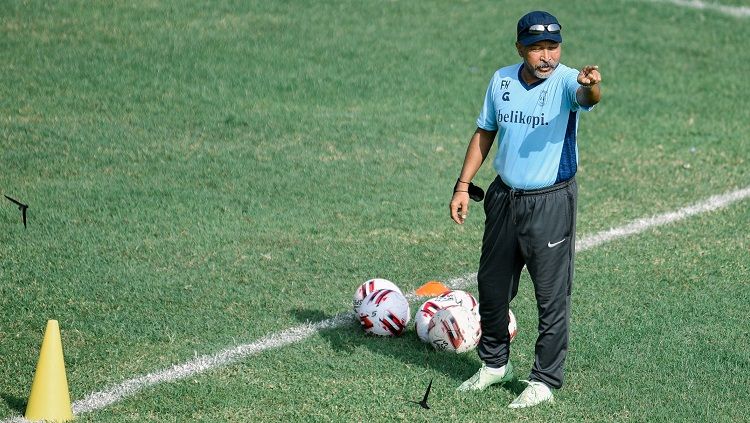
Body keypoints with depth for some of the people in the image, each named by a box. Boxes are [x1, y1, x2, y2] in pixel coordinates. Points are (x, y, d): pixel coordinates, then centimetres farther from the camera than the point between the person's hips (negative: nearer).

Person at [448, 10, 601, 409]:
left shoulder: (566, 81, -16)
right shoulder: (502, 80, 0)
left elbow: (588, 97, -40)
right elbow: (484, 132, 11)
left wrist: (590, 85, -64)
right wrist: (463, 185, 8)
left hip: (552, 203, -5)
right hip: (505, 198, 5)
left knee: (552, 295, 0)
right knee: (492, 286, 17)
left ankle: (544, 380, 13)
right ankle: (495, 364, 37)